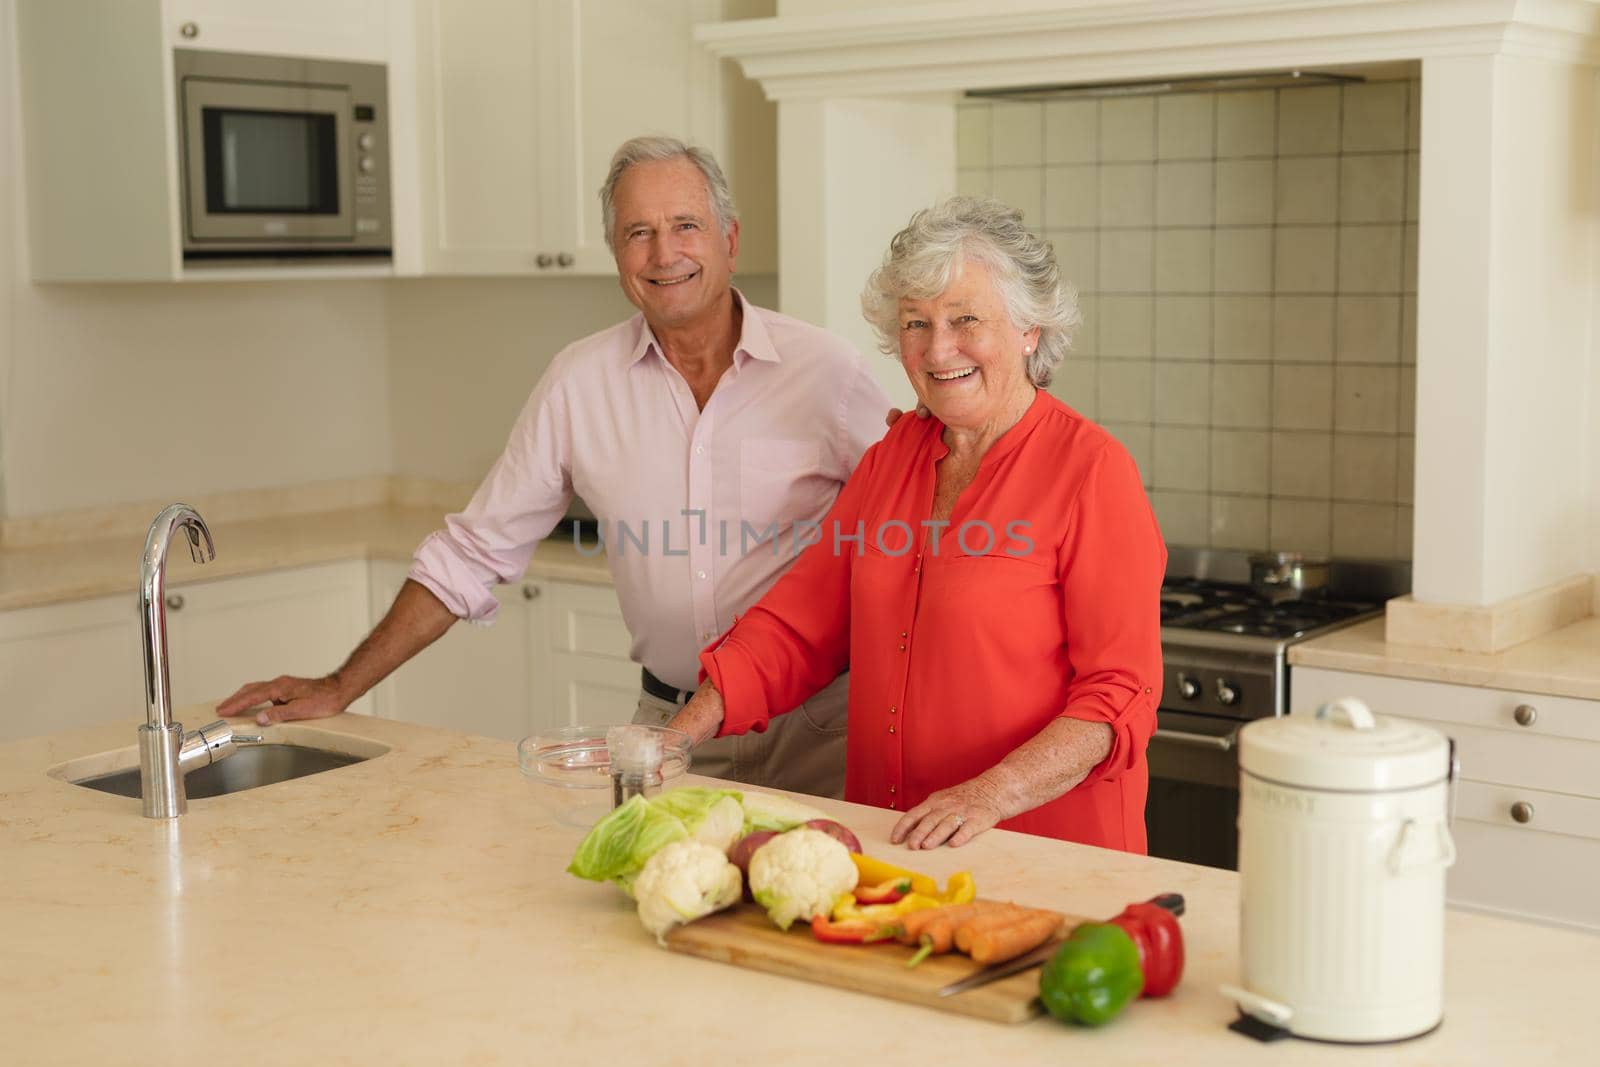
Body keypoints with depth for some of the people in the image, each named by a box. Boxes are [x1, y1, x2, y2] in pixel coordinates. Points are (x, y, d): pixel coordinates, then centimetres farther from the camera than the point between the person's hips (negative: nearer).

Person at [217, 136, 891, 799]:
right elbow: (474, 551, 5)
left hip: (810, 732, -1)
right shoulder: (581, 382, 0)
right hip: (671, 727, 2)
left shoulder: (825, 371, -6)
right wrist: (341, 689, 3)